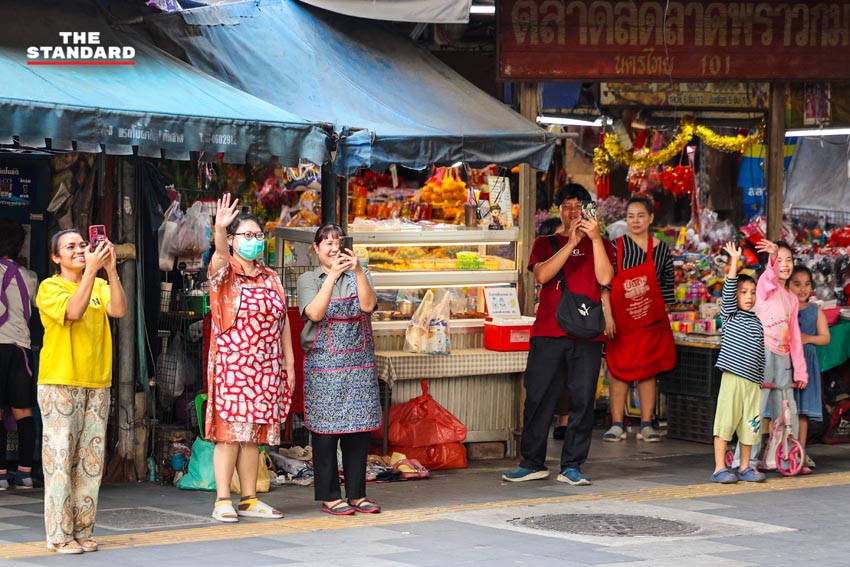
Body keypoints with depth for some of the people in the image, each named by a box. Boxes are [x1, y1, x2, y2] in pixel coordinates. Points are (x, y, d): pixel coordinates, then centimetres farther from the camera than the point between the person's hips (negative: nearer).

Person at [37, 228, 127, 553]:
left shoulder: (100, 286, 11)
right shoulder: (49, 288, -2)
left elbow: (119, 310, -7)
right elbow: (74, 311, -20)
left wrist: (111, 270, -15)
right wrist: (90, 270, -22)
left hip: (97, 384, 5)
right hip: (60, 383, -5)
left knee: (91, 460, 5)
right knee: (61, 458, -7)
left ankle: (81, 531, 11)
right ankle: (59, 535, -5)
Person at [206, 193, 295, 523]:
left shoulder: (271, 279, 15)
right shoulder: (225, 274, -2)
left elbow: (283, 323, 15)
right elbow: (220, 256, -26)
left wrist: (289, 364, 10)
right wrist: (219, 229, -47)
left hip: (266, 368, 5)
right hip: (231, 365, -5)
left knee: (253, 434, 7)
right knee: (229, 432, -7)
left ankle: (249, 500, 12)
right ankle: (223, 501, -4)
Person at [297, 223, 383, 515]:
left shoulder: (358, 275, 11)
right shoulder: (308, 280, 4)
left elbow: (368, 305, -7)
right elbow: (314, 313, -13)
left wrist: (358, 271, -18)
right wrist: (332, 276, -19)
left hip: (360, 363, 3)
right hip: (323, 363, -3)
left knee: (358, 430, 3)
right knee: (325, 430, -3)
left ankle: (357, 494, 11)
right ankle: (329, 496, 3)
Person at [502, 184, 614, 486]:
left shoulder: (599, 244, 14)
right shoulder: (545, 243, 13)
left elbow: (604, 278, -5)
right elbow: (542, 275, -7)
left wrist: (595, 237, -13)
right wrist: (571, 243, -13)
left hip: (587, 335, 0)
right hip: (548, 332, 0)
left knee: (582, 401, -1)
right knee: (538, 398, -1)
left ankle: (571, 466, 4)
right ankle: (532, 463, 8)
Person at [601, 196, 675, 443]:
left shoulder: (661, 249, 5)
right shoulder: (615, 246, 0)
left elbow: (667, 286, 11)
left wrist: (663, 317, 8)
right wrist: (608, 316, -9)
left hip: (651, 320, 1)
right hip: (620, 319, -1)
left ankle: (646, 425, 8)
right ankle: (617, 425, 5)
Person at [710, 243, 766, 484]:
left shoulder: (756, 322, 16)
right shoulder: (730, 315, 1)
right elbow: (728, 290, -13)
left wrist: (762, 379, 17)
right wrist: (734, 261, -17)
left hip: (752, 381, 6)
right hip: (732, 377, -6)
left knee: (749, 425, 8)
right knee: (725, 421, -5)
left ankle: (745, 468, 18)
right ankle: (720, 468, -1)